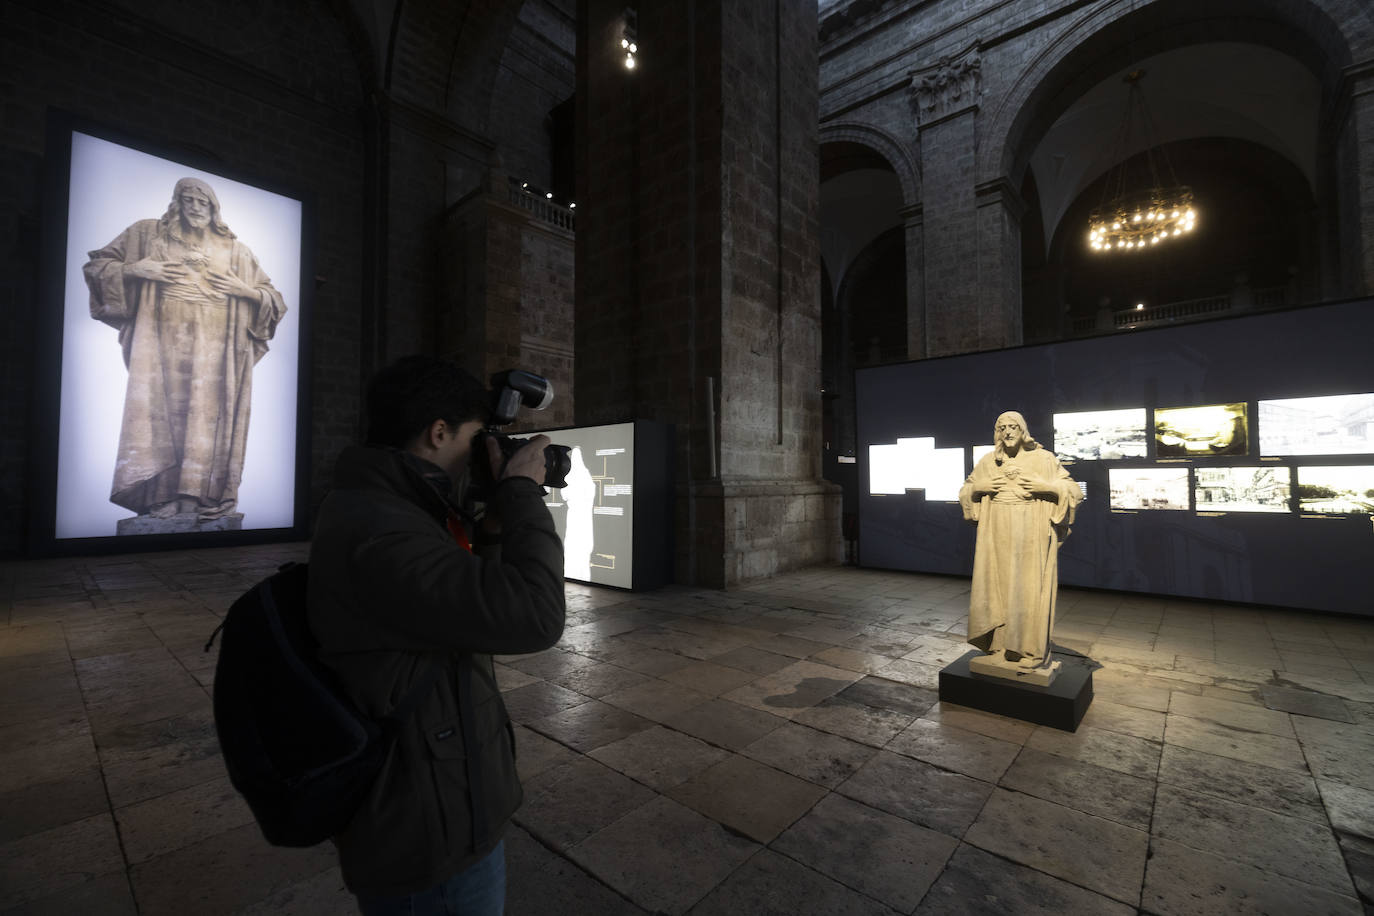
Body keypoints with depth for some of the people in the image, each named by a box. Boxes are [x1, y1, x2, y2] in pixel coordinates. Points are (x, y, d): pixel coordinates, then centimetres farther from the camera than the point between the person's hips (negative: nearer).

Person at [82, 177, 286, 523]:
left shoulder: (234, 249, 15)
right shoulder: (149, 233, 15)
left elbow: (274, 297, 16)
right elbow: (96, 265, 16)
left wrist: (246, 290, -3)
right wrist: (134, 269, -3)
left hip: (214, 350, 0)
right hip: (163, 345, 0)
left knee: (208, 417, -5)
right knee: (163, 414, -4)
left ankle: (203, 494, -1)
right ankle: (165, 496, -1)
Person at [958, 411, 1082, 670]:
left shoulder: (1043, 459, 0)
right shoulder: (987, 461, 7)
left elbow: (1074, 490, 3)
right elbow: (965, 491, 16)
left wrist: (1047, 486, -13)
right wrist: (979, 487, -4)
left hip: (1032, 536, -2)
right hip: (997, 535, 3)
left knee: (1029, 589, 0)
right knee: (996, 587, 6)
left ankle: (1030, 650, 14)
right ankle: (999, 644, 18)